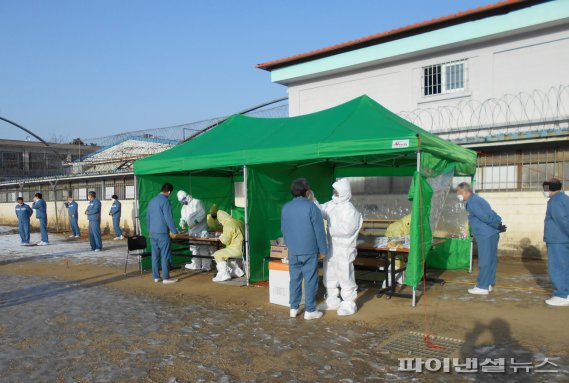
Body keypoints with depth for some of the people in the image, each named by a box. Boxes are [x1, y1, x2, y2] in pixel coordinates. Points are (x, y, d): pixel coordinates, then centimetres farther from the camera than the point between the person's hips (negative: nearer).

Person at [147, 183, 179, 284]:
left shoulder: (152, 201, 13)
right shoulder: (165, 200, -12)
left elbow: (147, 218, 19)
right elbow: (168, 218, -15)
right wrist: (174, 231, -8)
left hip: (152, 233, 8)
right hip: (163, 233, -7)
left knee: (155, 255, 11)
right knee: (165, 256, -1)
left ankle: (156, 277, 16)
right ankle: (166, 278, 2)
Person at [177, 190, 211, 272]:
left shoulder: (197, 202, -8)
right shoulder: (184, 207, 16)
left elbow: (202, 213, -17)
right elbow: (183, 217, 17)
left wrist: (195, 222, -24)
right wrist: (182, 222, -6)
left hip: (201, 230, -8)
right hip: (192, 231, 8)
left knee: (203, 248, -7)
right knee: (194, 247, 13)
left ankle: (206, 266, -4)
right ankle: (196, 265, 22)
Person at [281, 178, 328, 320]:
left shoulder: (286, 207, 4)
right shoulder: (311, 207, -12)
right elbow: (319, 231, -10)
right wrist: (323, 249, -1)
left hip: (292, 251, 5)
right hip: (309, 251, -5)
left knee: (295, 279, 13)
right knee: (310, 280, 4)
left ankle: (293, 308, 20)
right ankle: (310, 310, 10)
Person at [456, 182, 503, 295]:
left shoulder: (472, 202, -15)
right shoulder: (476, 199, 17)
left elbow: (484, 217, -19)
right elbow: (491, 214, 17)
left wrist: (497, 225, -8)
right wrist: (498, 224, 10)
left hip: (486, 236, -10)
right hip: (491, 234, 10)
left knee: (484, 261, -3)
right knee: (490, 260, 14)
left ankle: (482, 287, 4)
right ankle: (488, 284, 23)